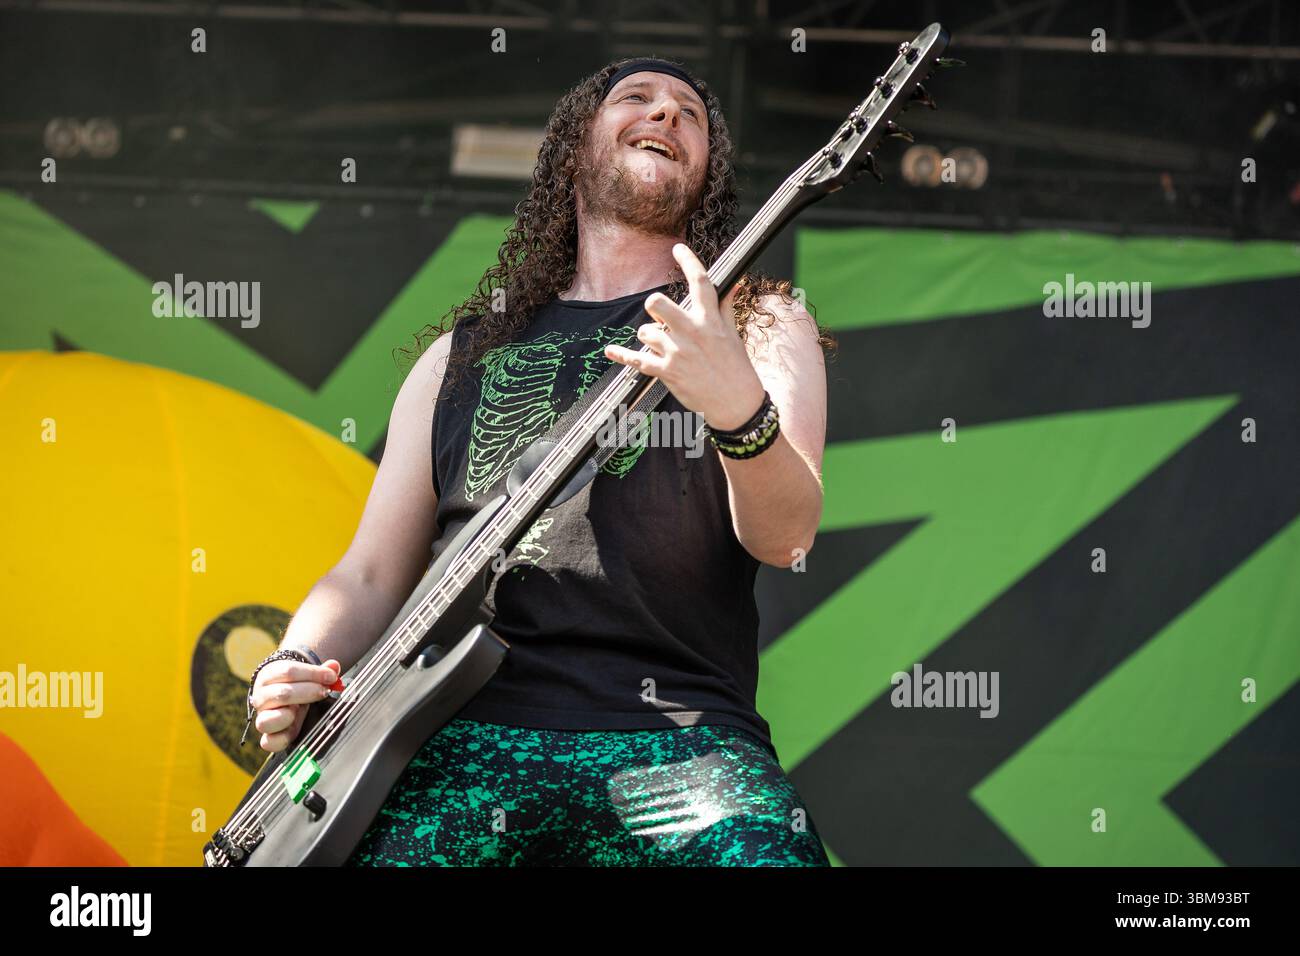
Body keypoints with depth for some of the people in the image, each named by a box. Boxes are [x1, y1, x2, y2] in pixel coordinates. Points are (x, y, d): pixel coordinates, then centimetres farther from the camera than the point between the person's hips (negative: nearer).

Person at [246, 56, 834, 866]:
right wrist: (296, 673, 0)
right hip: (465, 738, 2)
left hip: (679, 741, -2)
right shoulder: (463, 355, 24)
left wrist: (741, 410, -24)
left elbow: (783, 535, -2)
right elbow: (369, 577, 22)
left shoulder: (761, 329, 17)